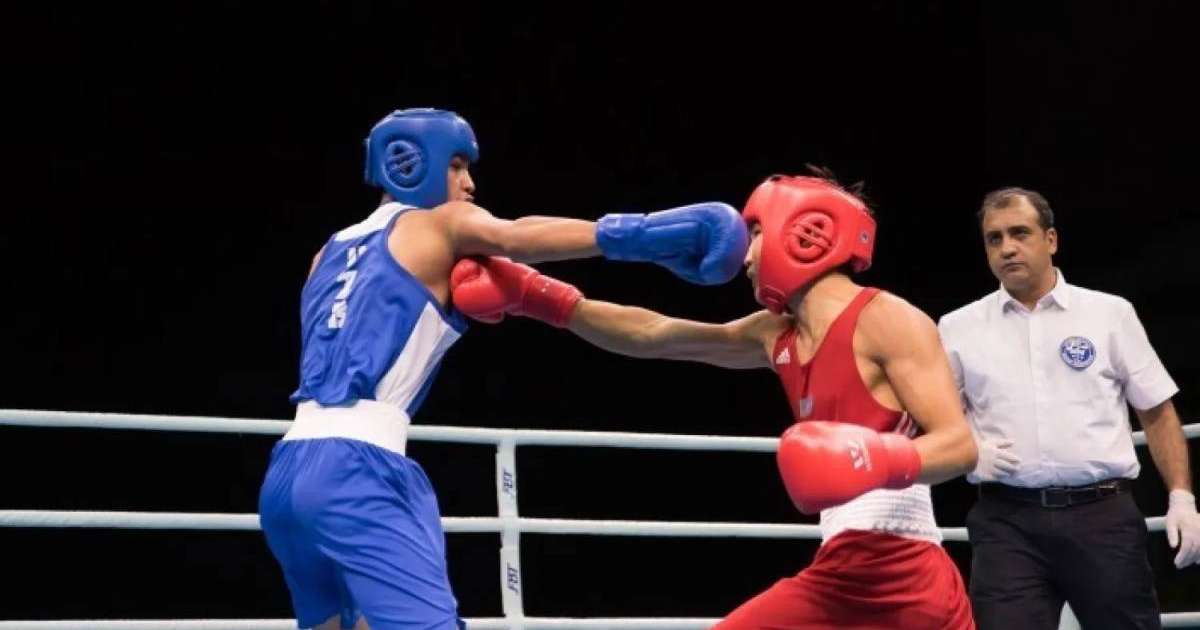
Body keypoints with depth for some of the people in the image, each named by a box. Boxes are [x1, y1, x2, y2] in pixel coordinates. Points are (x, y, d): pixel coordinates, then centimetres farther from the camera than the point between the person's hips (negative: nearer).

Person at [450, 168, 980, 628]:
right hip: (834, 576, 8)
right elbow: (651, 335, 18)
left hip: (907, 581, -7)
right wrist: (530, 295, 14)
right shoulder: (776, 336, 14)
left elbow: (960, 445, -15)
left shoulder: (888, 321, -8)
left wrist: (882, 461, -34)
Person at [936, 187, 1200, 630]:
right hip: (1007, 521, 0)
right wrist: (967, 452, -4)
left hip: (1103, 513, 0)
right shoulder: (959, 328, 10)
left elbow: (1157, 411, 10)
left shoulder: (1110, 313, 9)